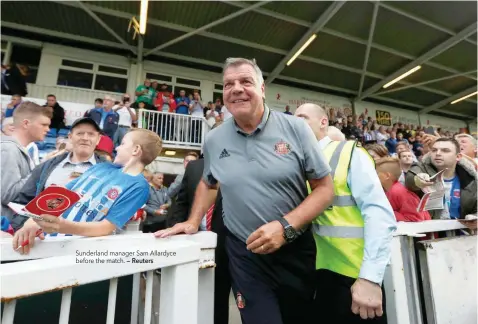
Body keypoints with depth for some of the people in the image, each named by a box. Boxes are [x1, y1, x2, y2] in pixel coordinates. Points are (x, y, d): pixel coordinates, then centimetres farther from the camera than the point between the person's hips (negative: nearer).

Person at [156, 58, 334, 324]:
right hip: (244, 254, 0)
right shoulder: (214, 140, -1)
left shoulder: (295, 128, -10)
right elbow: (209, 183, 17)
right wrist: (193, 222, 3)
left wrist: (286, 226, -20)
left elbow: (325, 188, -8)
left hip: (296, 250, 1)